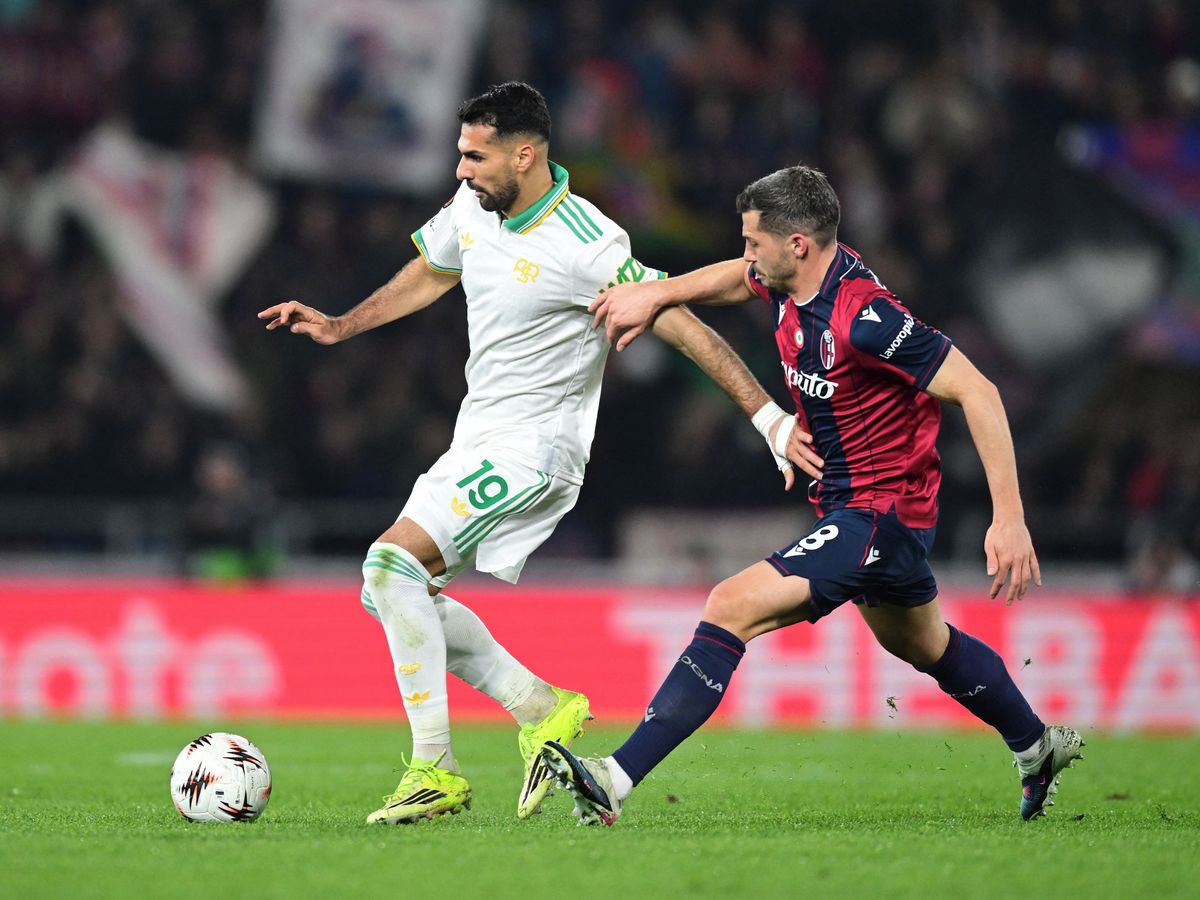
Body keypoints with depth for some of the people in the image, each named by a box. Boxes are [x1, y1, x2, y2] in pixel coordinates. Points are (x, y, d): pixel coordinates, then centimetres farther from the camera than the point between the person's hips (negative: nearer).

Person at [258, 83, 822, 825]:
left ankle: (436, 770, -16)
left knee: (394, 562, -21)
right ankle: (543, 710, 12)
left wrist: (770, 417, -24)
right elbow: (429, 275, 25)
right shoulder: (471, 208, 3)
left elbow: (682, 325, -21)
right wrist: (340, 327, 24)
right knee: (391, 591, 6)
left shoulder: (585, 248, -21)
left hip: (535, 449, -9)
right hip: (479, 443, 9)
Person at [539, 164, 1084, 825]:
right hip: (847, 505, 10)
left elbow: (977, 392, -28)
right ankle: (1039, 747, 53)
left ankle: (615, 781, -26)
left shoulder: (862, 315, -29)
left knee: (733, 607, -21)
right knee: (921, 645, 31)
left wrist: (1009, 518, -31)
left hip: (880, 515, -10)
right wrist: (655, 294, 9)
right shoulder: (792, 280, -3)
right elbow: (738, 278, 23)